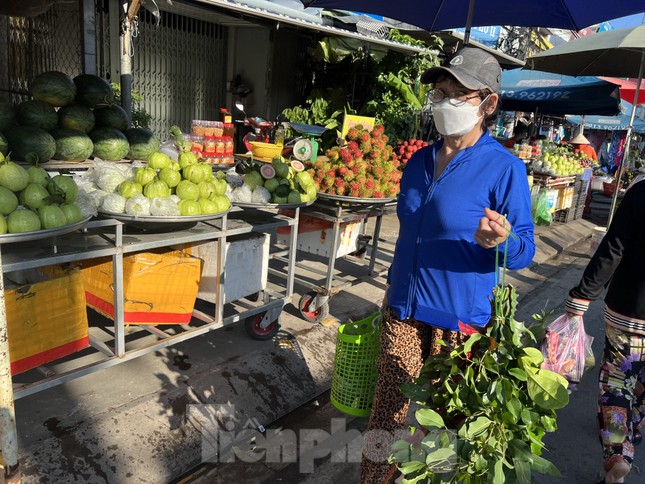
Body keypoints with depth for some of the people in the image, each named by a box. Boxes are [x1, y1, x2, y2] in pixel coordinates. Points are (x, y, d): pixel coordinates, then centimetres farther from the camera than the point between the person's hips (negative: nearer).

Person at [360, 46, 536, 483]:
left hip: (459, 317, -4)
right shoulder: (420, 161, 4)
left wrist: (502, 241, -33)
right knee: (385, 415, 13)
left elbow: (525, 251, -9)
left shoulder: (504, 168, -13)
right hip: (403, 311, 5)